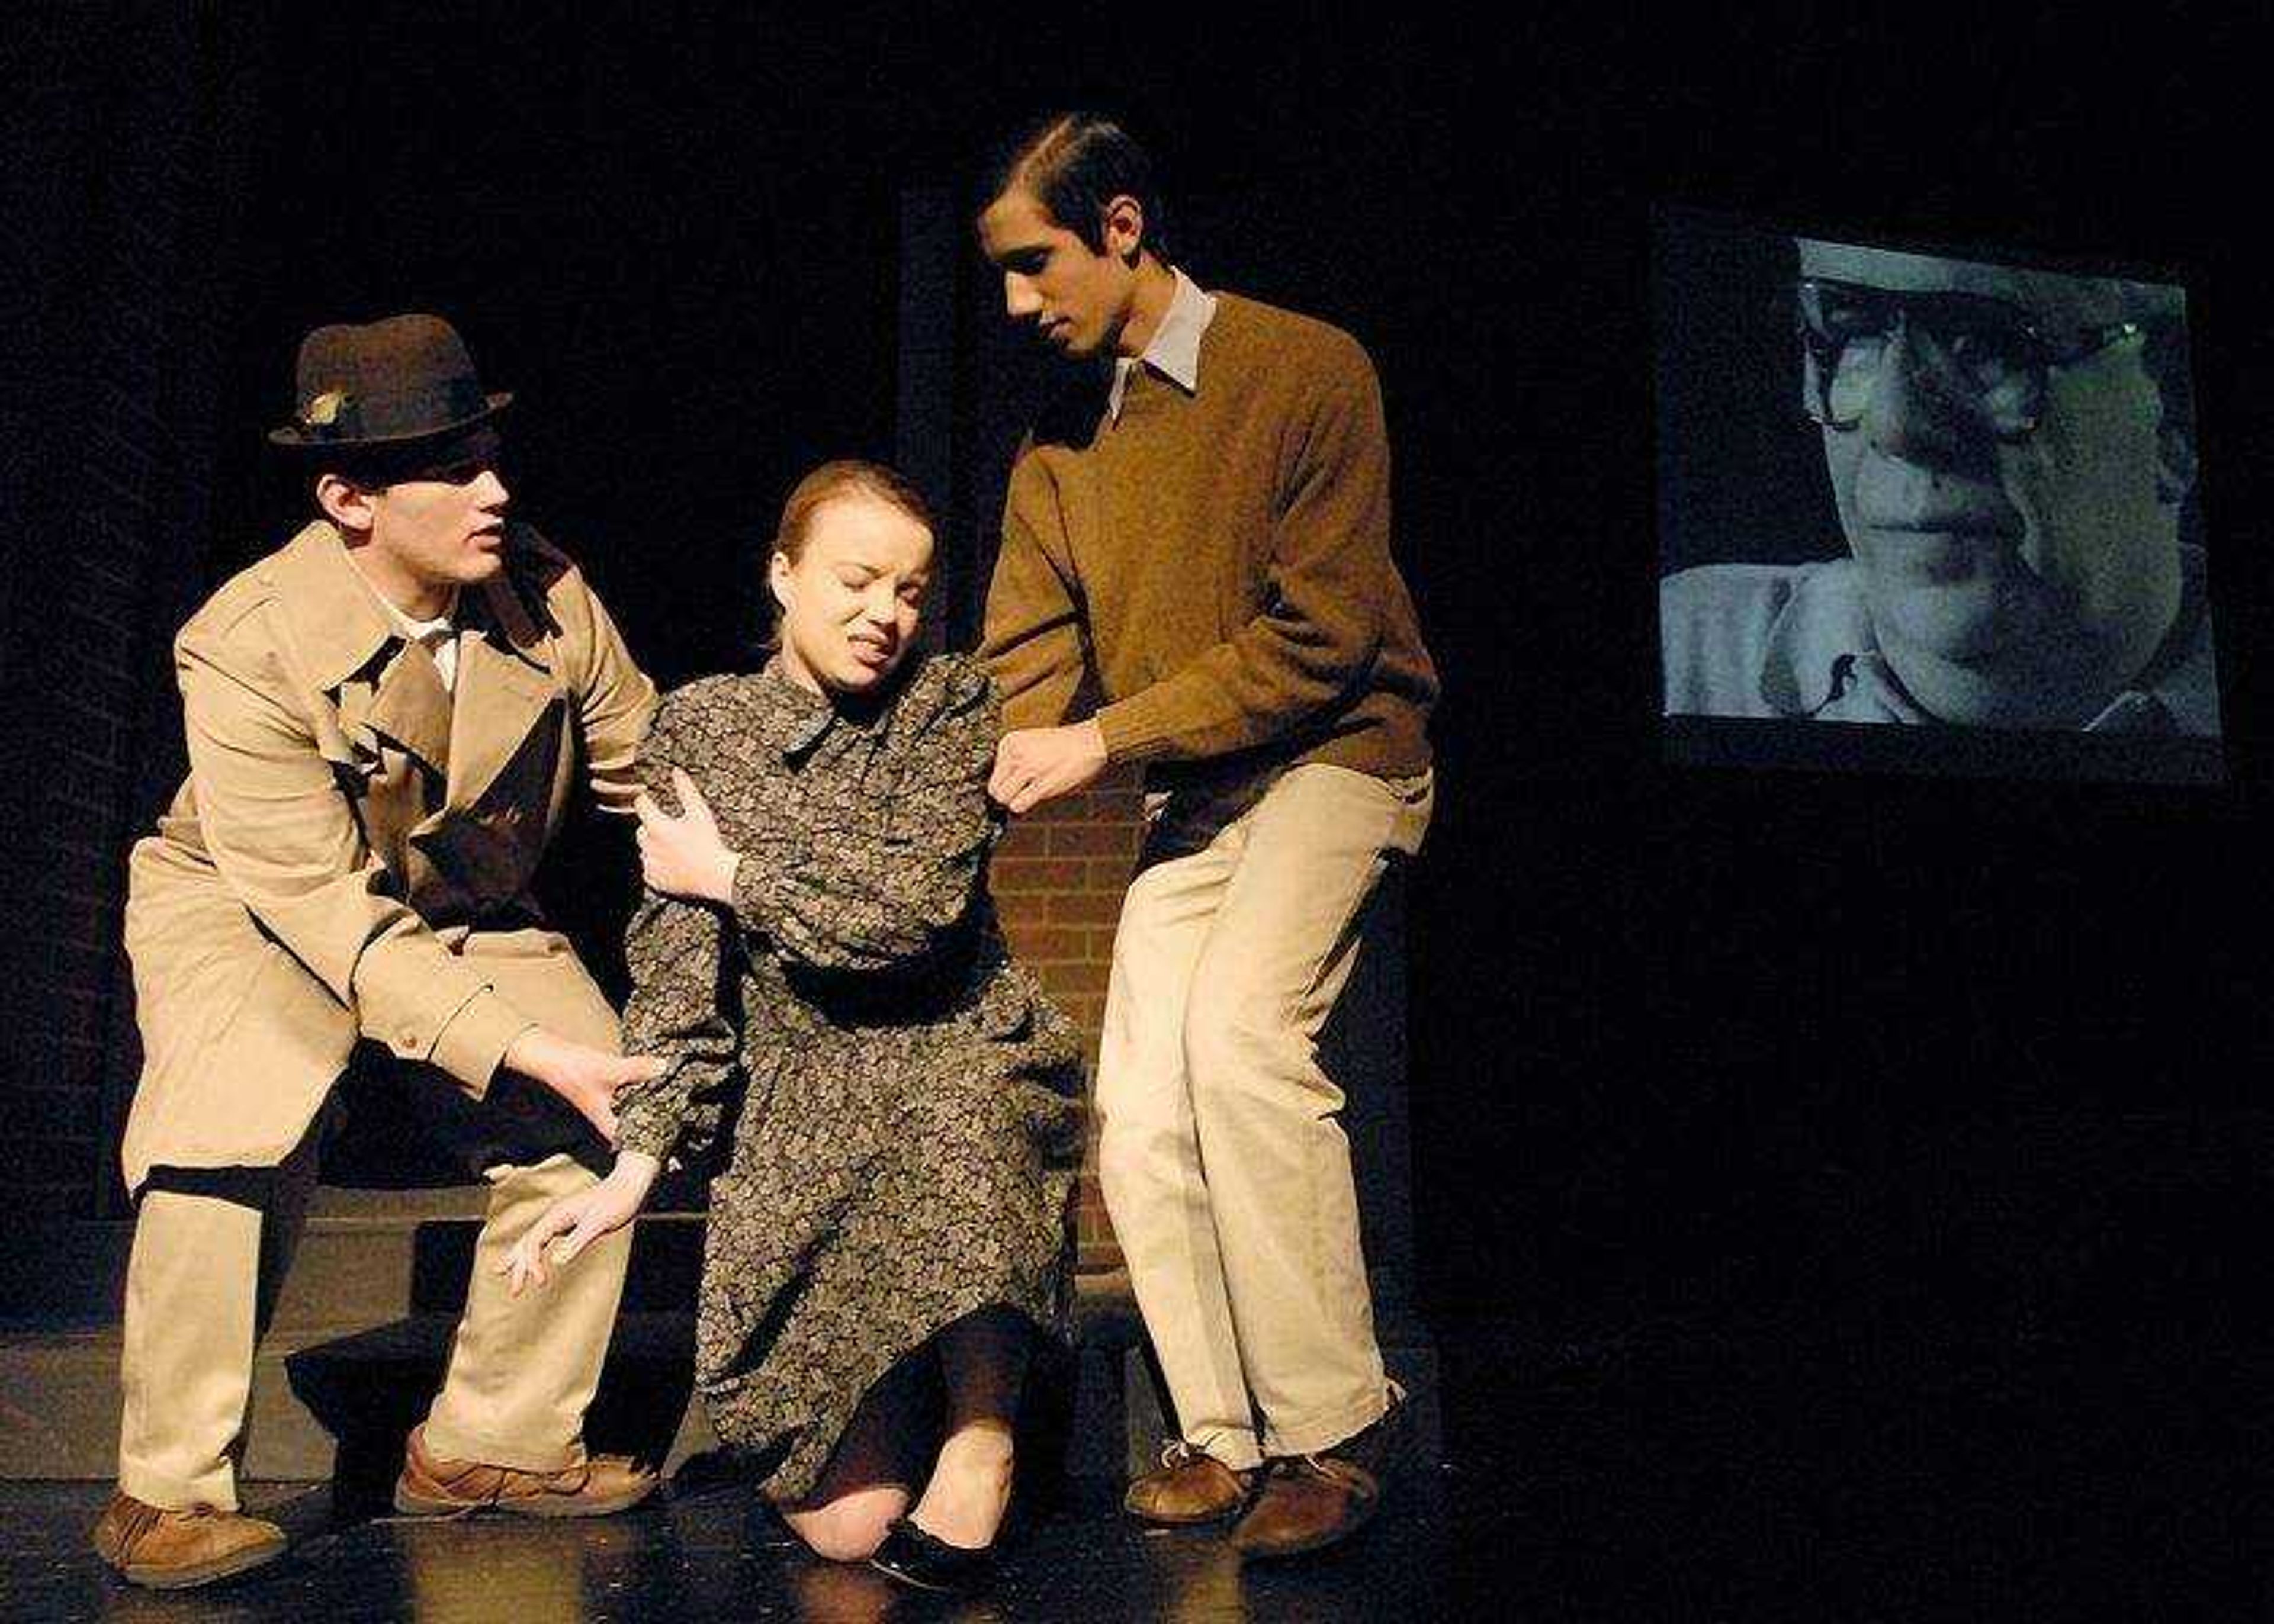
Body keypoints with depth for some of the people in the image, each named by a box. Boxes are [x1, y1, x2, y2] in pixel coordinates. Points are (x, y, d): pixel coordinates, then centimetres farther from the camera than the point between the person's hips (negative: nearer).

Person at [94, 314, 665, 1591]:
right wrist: (524, 1047, -38)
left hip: (468, 916, 4)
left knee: (591, 1126, -11)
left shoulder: (550, 597, -17)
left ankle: (496, 1444, 8)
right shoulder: (245, 653, -28)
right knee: (233, 1141, -29)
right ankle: (167, 1492, -7)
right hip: (251, 912, -4)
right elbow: (330, 915, -31)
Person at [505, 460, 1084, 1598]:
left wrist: (730, 875, -6)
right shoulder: (699, 726, 3)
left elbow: (917, 907, -14)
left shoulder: (951, 703, 0)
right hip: (794, 1104, 0)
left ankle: (982, 1435, -18)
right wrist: (639, 1159, -10)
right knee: (844, 1524, -8)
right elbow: (675, 964, -1)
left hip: (954, 1057, 0)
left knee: (959, 1117, -40)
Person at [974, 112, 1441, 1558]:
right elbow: (1026, 654, 3)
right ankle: (1228, 1437, 9)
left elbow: (1319, 639, -16)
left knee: (1240, 1029, -27)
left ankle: (1338, 1420, -13)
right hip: (1190, 792, 6)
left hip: (1337, 749, -6)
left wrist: (1105, 739, -19)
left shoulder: (1308, 369, -11)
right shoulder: (1060, 433, 7)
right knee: (1141, 1113, -5)